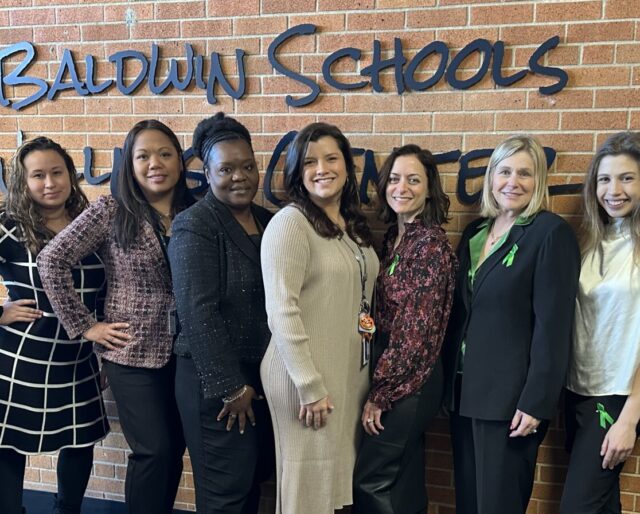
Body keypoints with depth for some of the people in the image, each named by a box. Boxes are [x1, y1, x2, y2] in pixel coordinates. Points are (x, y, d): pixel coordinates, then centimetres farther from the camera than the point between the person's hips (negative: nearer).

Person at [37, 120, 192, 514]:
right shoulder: (110, 212, -6)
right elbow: (52, 261, -7)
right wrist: (84, 326, -8)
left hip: (185, 353, 4)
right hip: (134, 354, -4)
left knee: (176, 449, 14)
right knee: (154, 450, -2)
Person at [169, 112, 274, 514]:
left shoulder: (268, 221, 8)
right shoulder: (195, 225, -13)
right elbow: (198, 313, -19)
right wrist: (231, 387, -18)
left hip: (264, 378, 7)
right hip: (217, 382, -7)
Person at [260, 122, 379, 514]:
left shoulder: (355, 225, 10)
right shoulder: (290, 222, -12)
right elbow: (281, 311, -18)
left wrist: (369, 373, 8)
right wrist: (310, 386, -18)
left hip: (354, 374, 7)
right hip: (309, 378, -7)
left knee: (340, 478, 16)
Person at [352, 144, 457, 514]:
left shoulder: (432, 243, -15)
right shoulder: (393, 238, 9)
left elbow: (417, 329, -18)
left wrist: (379, 392, -15)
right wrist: (380, 384, 3)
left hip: (410, 380, -8)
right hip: (396, 376, 8)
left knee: (369, 478, 0)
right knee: (404, 482, 16)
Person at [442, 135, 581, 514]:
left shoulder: (552, 233, -9)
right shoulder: (474, 233, 11)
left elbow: (553, 325, -14)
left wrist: (537, 402, -17)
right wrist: (449, 383, 12)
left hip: (511, 397, -6)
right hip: (465, 392, 6)